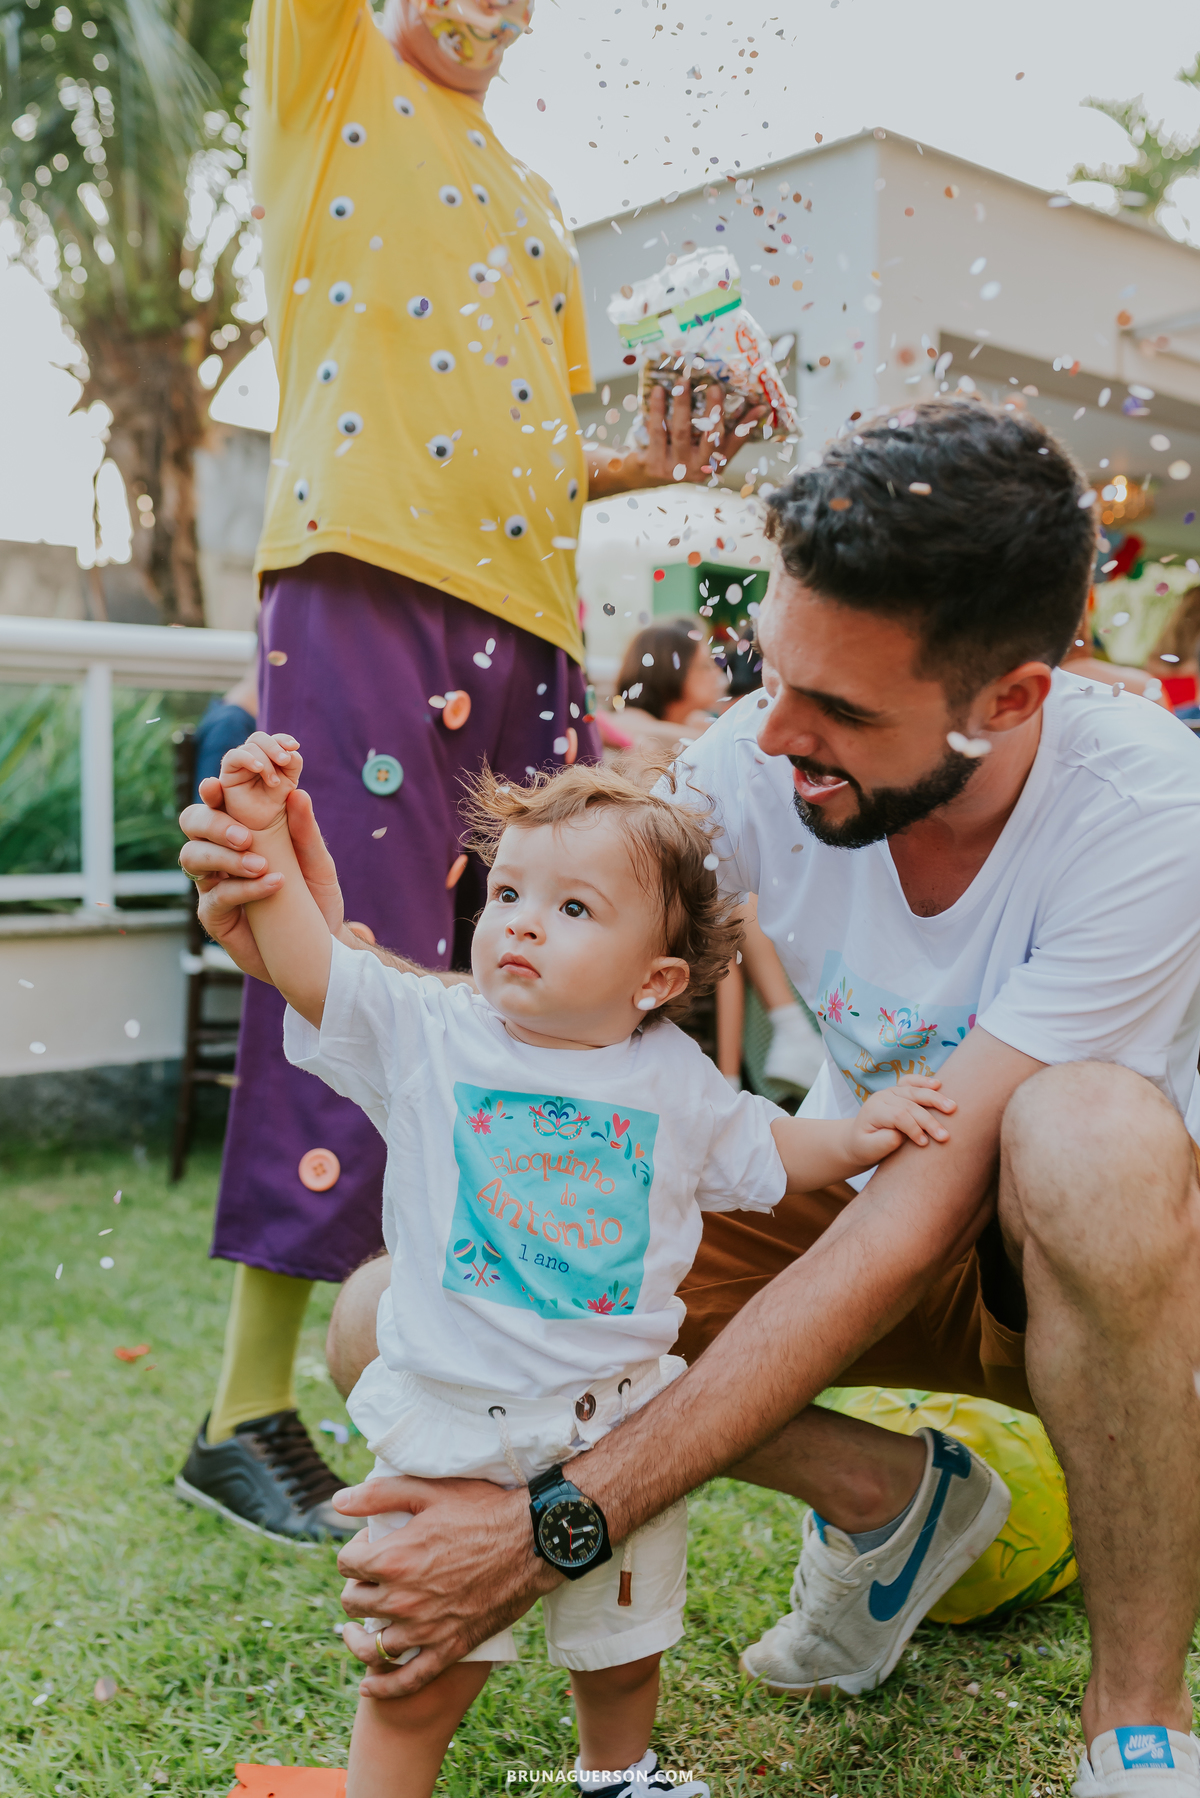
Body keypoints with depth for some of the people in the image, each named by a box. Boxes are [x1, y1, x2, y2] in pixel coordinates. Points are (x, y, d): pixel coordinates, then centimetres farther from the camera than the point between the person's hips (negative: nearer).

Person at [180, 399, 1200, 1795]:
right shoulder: (763, 760, -17)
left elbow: (905, 1230, -33)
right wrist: (321, 946, -31)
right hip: (850, 1203, 4)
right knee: (388, 1323, -14)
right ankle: (876, 1495, 5)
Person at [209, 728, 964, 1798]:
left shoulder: (674, 1080, -2)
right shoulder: (425, 1037, -8)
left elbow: (767, 1154, 13)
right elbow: (308, 969, -16)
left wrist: (857, 1136, -3)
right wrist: (264, 837, -24)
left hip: (617, 1424, 3)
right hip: (450, 1425, -2)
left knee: (622, 1649, 22)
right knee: (424, 1672, 2)